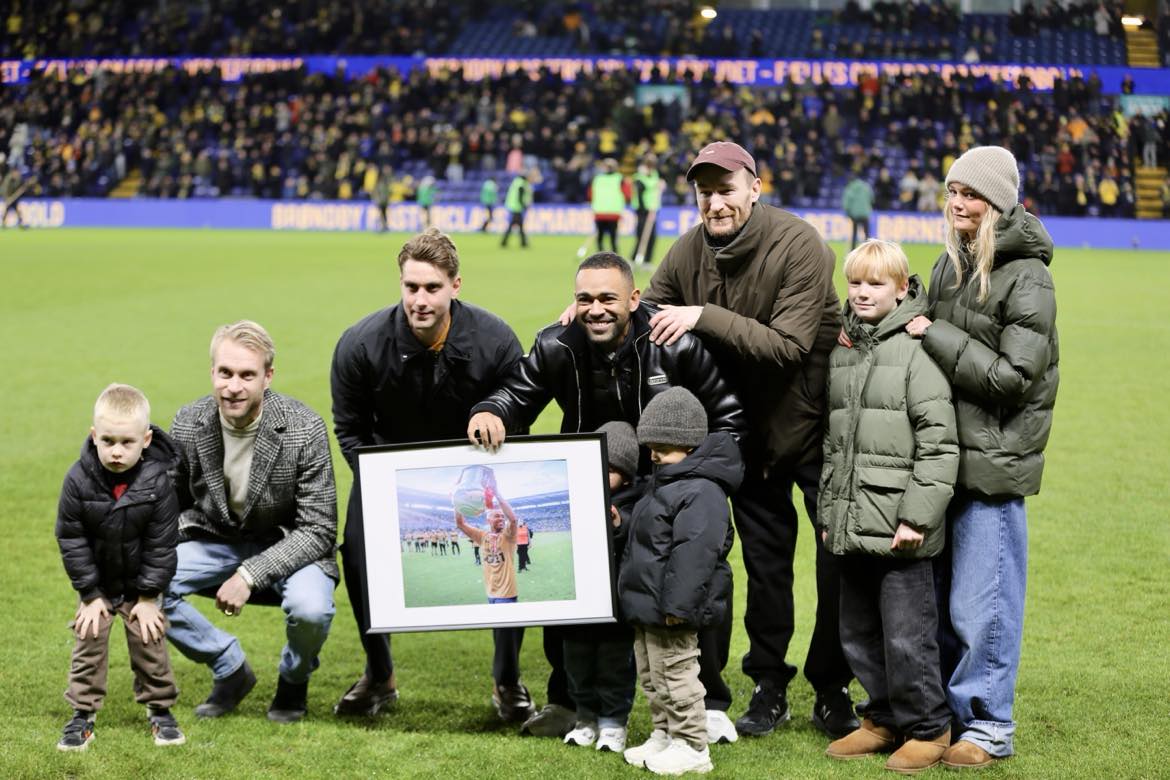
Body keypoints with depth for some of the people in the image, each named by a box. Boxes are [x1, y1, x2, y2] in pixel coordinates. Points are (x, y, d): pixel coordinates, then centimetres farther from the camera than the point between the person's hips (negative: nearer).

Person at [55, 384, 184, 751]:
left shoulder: (157, 481, -23)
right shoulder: (78, 480, -22)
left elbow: (161, 544, -14)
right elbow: (71, 539, -13)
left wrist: (149, 596, -11)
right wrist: (90, 593, -11)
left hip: (141, 584, -1)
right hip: (97, 583, 1)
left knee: (149, 644, 4)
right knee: (88, 644, 3)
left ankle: (160, 709, 21)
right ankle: (82, 715, 14)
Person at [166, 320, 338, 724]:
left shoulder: (304, 428, -20)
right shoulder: (188, 423, -9)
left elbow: (318, 531, -18)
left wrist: (250, 574, -29)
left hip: (288, 547, -3)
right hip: (216, 541, 3)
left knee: (310, 608, -35)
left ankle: (293, 680, 5)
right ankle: (230, 670, 3)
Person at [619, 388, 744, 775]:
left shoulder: (699, 491, -21)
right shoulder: (665, 483, 15)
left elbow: (694, 553, -26)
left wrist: (676, 605, -27)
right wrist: (630, 591, 27)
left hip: (671, 612, -11)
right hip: (646, 608, 11)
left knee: (675, 677, -3)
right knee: (651, 677, 18)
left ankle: (692, 748, 5)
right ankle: (664, 736, 29)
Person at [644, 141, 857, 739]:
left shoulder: (799, 245, -23)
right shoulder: (689, 252, -5)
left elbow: (787, 346, -30)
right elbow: (645, 318, 7)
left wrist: (705, 318, -36)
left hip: (814, 422, -4)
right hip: (748, 428, 5)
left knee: (840, 561, 1)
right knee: (765, 563, 14)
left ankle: (832, 691, 16)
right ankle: (769, 687, 25)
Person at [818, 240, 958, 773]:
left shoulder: (916, 349, -8)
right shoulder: (841, 355, 15)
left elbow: (939, 444, -12)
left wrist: (918, 515, -16)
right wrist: (827, 511, 18)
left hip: (898, 530, -7)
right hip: (850, 525, 8)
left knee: (907, 636, -3)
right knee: (857, 634, 15)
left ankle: (928, 729, 12)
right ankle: (884, 719, 29)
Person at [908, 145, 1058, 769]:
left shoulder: (1027, 278, -12)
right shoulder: (952, 262, 13)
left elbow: (1013, 377, -18)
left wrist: (934, 337, -14)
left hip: (993, 460, -8)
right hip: (944, 452, 8)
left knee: (981, 600, -2)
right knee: (935, 592, 14)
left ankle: (988, 726, 10)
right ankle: (944, 709, 27)